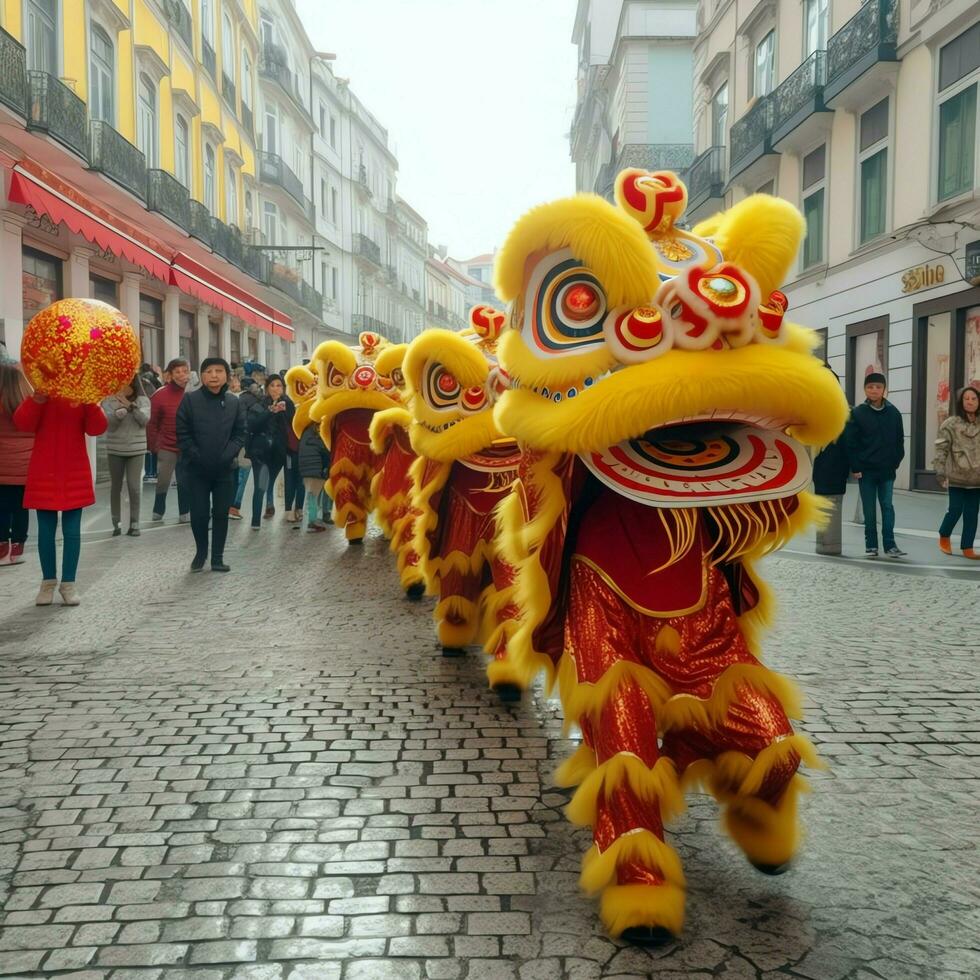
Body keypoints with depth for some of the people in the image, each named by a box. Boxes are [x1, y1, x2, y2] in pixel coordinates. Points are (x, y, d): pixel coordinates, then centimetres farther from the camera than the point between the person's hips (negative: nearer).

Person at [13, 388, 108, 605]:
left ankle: (68, 583, 12)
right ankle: (48, 582, 19)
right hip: (44, 473, 0)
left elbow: (97, 428, -8)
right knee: (46, 530, 6)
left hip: (74, 474, 0)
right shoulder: (39, 392, 1)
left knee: (72, 530, 3)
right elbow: (22, 423, -12)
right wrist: (37, 400, -27)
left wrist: (91, 403, -24)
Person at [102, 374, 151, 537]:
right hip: (115, 449, 1)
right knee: (116, 486, 5)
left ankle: (134, 523, 4)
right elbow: (109, 422, -11)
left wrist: (130, 405, -24)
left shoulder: (142, 400, 1)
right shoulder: (109, 400, -1)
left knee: (134, 485, -4)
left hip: (136, 449, 0)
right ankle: (116, 523, 11)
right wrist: (120, 410, -27)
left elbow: (145, 419, -13)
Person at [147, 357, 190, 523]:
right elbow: (152, 423, -2)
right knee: (163, 481, 1)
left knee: (185, 482, 9)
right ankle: (158, 513, 17)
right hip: (166, 447, -2)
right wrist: (153, 446, -2)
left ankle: (184, 514, 19)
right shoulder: (160, 395, -8)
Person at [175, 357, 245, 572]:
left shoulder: (234, 402, 2)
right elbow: (182, 433, -4)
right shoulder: (190, 400, -4)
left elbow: (240, 433, 3)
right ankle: (201, 551, 25)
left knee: (221, 513, 7)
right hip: (197, 468, -2)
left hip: (225, 468, 2)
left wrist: (228, 455, -11)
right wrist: (197, 456, -12)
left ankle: (217, 557, 17)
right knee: (199, 513, 2)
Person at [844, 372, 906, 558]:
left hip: (887, 470, 1)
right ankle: (871, 545, 13)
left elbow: (899, 440, 8)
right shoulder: (857, 413, -4)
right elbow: (851, 443, -5)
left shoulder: (893, 413, 3)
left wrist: (895, 463, 1)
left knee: (887, 506, 1)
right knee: (869, 509, 5)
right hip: (866, 470, -1)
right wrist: (855, 468, -9)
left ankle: (890, 544, 4)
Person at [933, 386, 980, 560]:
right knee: (955, 510, -3)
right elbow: (941, 450, -7)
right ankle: (944, 536, 25)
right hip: (957, 477, -4)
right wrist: (940, 473, -13)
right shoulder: (951, 424, -5)